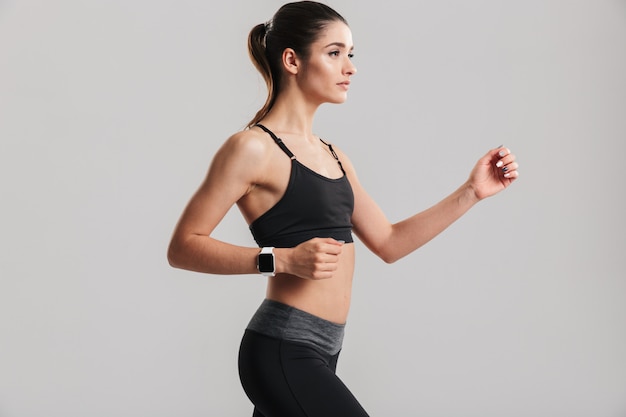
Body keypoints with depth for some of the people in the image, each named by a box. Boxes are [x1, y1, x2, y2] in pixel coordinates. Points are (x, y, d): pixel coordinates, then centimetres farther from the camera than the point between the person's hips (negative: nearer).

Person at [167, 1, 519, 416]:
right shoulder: (253, 148, -10)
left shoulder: (333, 157, 16)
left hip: (316, 352, 8)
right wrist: (282, 260, -21)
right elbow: (183, 246, -11)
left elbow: (389, 242, 17)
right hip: (283, 354, -8)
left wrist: (471, 192, 11)